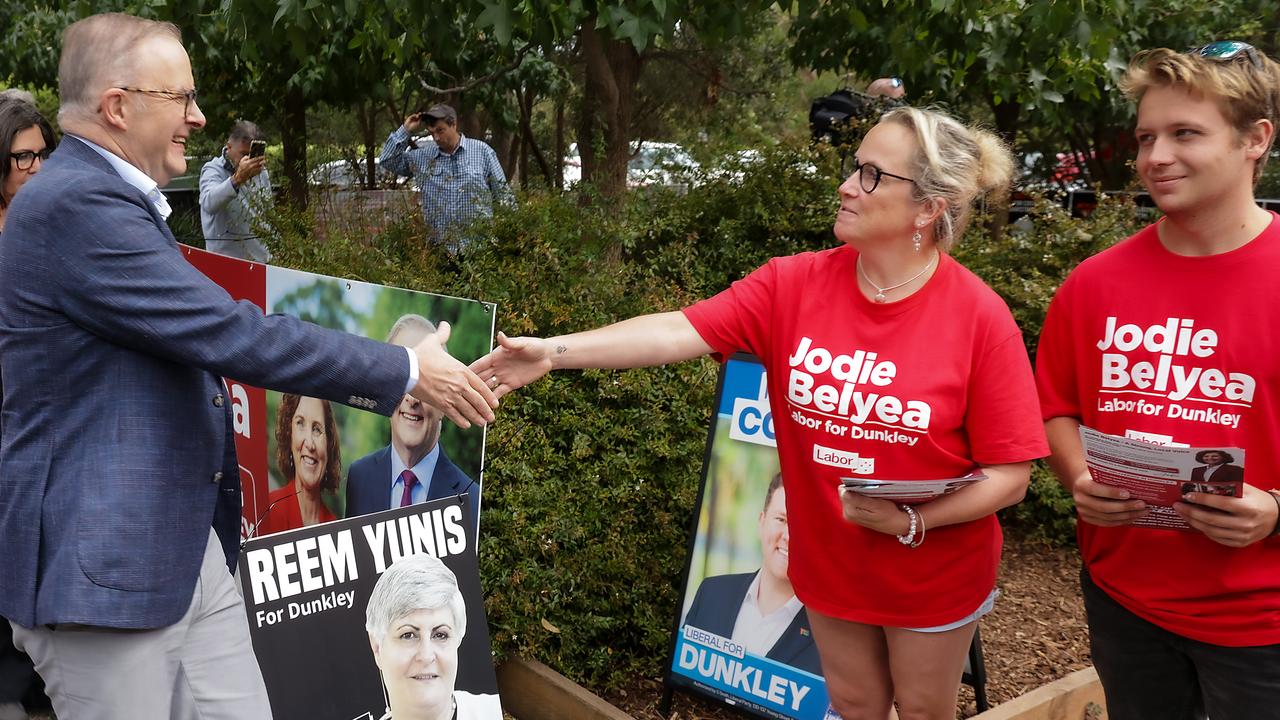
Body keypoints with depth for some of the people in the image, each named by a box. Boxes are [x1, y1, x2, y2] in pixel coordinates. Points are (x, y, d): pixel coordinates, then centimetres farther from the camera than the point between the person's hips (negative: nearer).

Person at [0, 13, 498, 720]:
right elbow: (232, 336, -23)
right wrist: (409, 371, -16)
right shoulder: (74, 204, -19)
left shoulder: (103, 198, 15)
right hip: (100, 561, -9)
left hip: (188, 544, 9)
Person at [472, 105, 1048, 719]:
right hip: (829, 565, 3)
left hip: (934, 578, -2)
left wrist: (911, 521, -28)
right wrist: (553, 351, -26)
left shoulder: (979, 318, -20)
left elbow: (1009, 474, -16)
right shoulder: (793, 286, -12)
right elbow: (681, 331, -19)